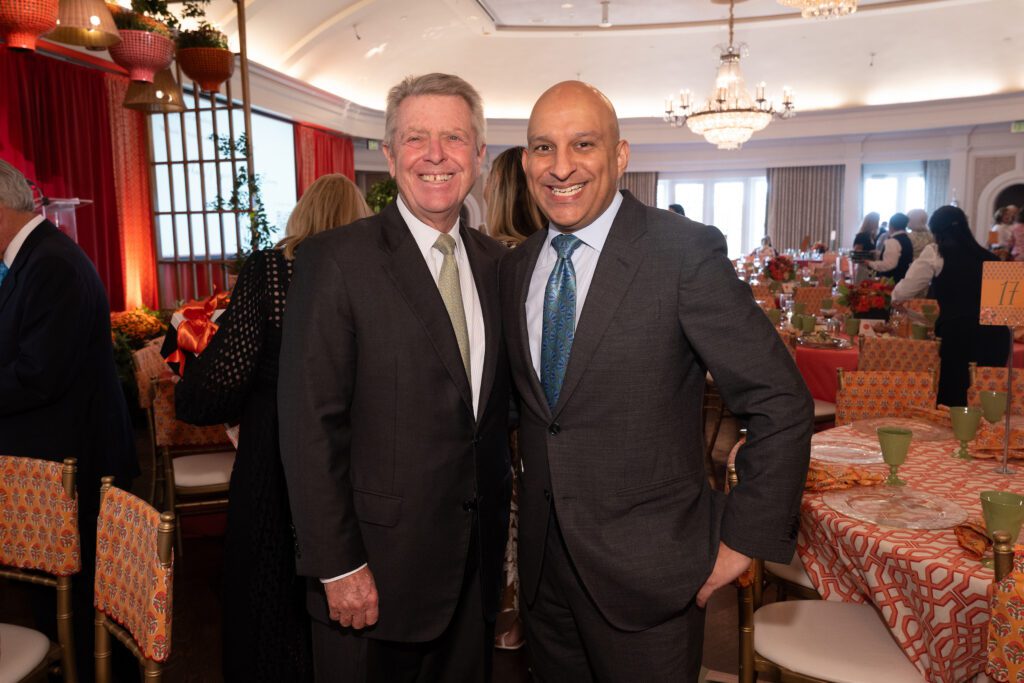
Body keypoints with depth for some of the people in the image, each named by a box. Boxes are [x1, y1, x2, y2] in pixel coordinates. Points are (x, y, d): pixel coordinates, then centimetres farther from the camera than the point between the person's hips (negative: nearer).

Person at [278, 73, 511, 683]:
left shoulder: (496, 261, 5)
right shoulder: (336, 260, -13)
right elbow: (311, 425, -14)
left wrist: (497, 529, 8)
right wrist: (337, 565, -14)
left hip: (479, 559, 6)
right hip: (379, 565, -5)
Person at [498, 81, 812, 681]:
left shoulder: (686, 252, -15)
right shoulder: (515, 269, 3)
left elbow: (781, 404, -14)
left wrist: (747, 539, -12)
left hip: (647, 573, -5)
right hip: (544, 561, 5)